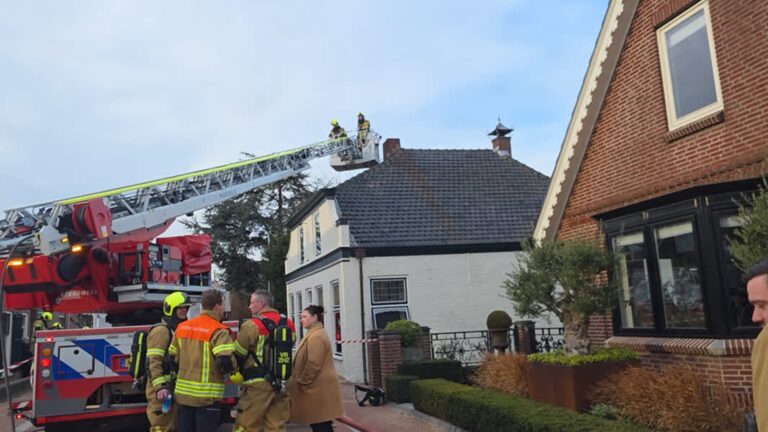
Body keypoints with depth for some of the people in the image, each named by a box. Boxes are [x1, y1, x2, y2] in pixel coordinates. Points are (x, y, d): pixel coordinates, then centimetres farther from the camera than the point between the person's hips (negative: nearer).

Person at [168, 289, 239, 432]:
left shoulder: (182, 327, 8)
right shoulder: (218, 331, -15)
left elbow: (172, 357, 13)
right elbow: (226, 360, -25)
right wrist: (234, 373, -5)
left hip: (183, 393, 7)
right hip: (207, 396, -7)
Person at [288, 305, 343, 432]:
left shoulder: (316, 336, -17)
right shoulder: (315, 334, 17)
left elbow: (313, 365, -23)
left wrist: (302, 383, -15)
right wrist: (301, 382, 19)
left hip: (318, 388, -10)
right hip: (319, 387, 10)